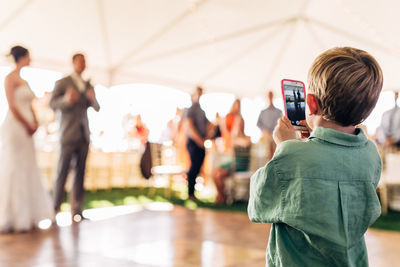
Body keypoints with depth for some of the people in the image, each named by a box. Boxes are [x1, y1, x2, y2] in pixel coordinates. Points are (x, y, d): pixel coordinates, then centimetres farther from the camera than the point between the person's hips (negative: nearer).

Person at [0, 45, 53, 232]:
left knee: (28, 172, 8)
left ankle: (25, 218, 14)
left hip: (26, 132, 9)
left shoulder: (23, 81, 19)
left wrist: (35, 123, 3)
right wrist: (28, 125, -10)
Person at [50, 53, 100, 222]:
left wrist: (93, 98, -11)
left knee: (80, 172, 1)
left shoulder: (88, 86, 17)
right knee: (62, 171, -5)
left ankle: (76, 209, 5)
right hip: (68, 135, -4)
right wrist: (66, 100, -26)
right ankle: (55, 206, 5)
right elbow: (53, 104, -5)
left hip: (84, 135, 4)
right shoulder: (62, 83, 4)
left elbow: (96, 108, 12)